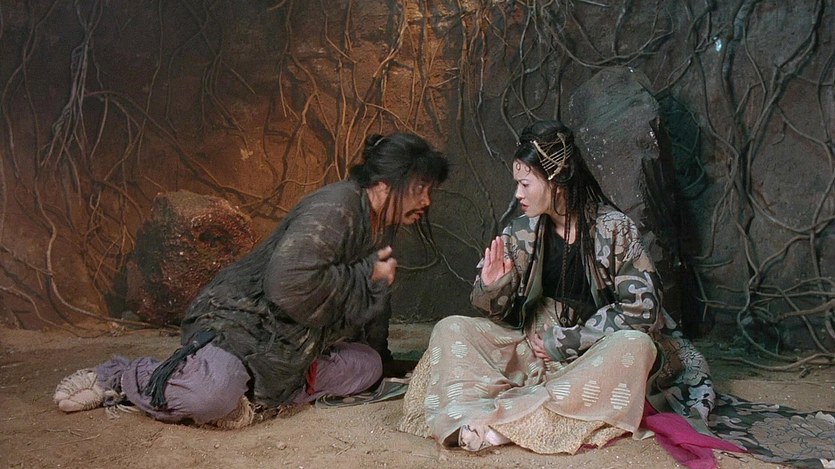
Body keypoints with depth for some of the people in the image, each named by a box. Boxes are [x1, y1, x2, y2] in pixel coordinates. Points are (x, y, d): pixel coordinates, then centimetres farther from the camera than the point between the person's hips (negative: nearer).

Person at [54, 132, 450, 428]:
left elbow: (373, 302, 28)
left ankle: (254, 394, -12)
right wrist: (365, 277, -21)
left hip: (294, 345, 10)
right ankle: (116, 378, -6)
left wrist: (384, 356, 39)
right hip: (240, 320, -10)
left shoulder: (382, 227, 10)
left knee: (366, 365, -7)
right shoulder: (334, 209, -21)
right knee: (212, 394, -36)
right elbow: (288, 284, -35)